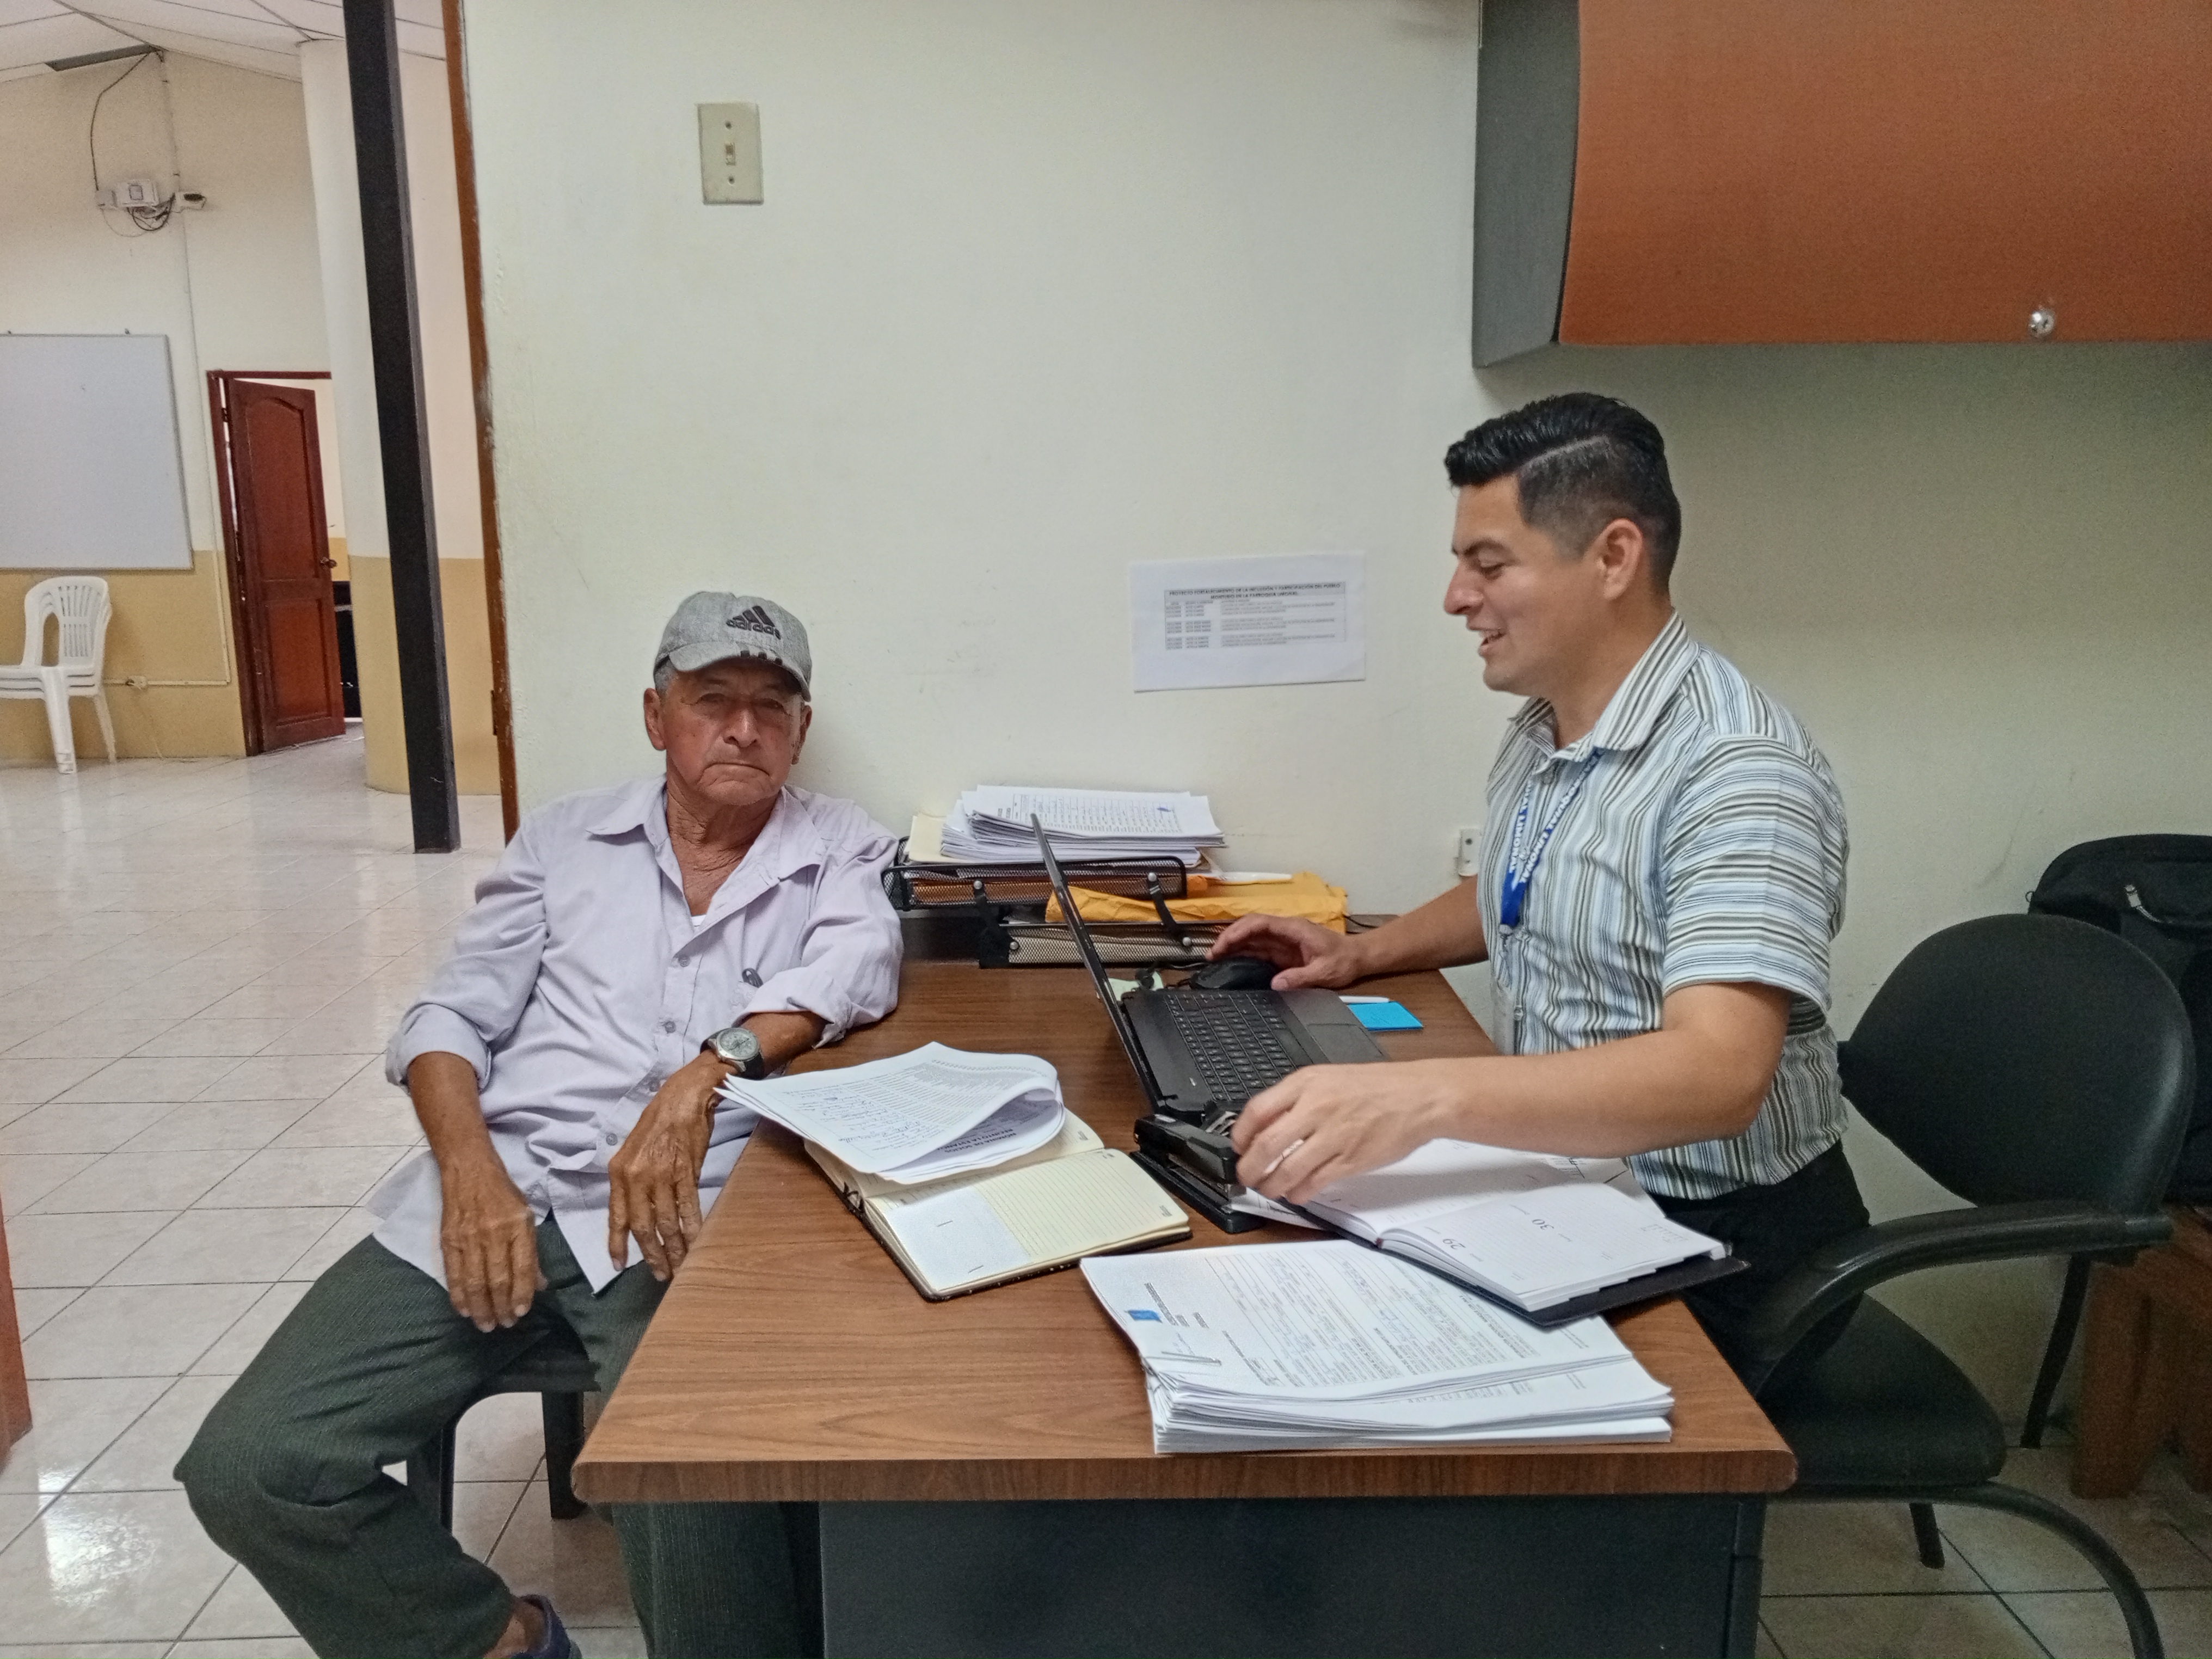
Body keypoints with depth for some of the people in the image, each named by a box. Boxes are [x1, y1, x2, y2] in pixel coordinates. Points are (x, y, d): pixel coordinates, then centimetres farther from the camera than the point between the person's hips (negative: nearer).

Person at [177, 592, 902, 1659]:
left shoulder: (842, 848, 8)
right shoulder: (564, 840, 15)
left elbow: (856, 961, -13)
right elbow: (451, 1017, 10)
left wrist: (707, 1070, -29)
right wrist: (470, 1170, -8)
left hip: (677, 1212, -3)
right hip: (501, 1190, 4)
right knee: (247, 1467, -8)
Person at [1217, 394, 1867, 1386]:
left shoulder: (1735, 769, -22)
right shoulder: (1539, 733, 7)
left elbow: (1717, 1072, -35)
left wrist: (1423, 1097, -47)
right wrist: (1363, 953, 10)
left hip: (1717, 1242, -7)